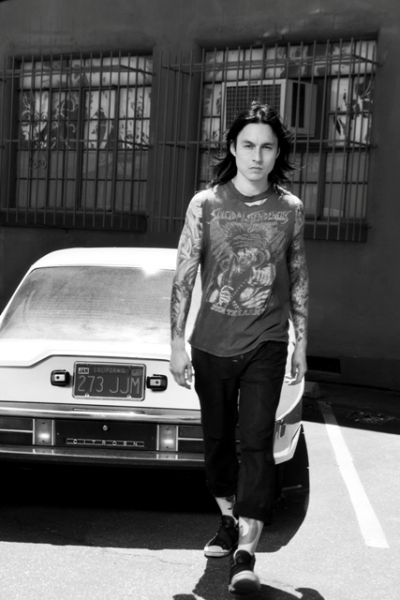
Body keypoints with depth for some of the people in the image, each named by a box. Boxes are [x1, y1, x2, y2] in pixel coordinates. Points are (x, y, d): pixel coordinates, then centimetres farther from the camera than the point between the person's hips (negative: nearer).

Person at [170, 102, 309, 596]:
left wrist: (301, 341, 11)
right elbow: (183, 276, -1)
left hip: (266, 344, -1)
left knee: (256, 442, -10)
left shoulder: (290, 209, 1)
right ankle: (229, 521, 35)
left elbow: (297, 278, 10)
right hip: (212, 344, 1)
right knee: (217, 440, 12)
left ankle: (246, 553, -7)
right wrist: (177, 342, -4)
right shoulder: (205, 204, -3)